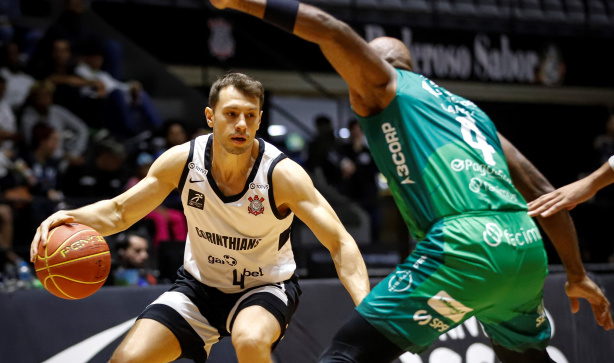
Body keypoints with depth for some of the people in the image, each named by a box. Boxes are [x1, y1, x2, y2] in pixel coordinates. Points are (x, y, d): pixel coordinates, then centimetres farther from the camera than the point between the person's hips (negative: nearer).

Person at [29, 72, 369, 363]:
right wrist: (71, 217, -26)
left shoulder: (282, 174, -24)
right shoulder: (182, 160, -15)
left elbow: (340, 244, -24)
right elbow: (118, 211, -4)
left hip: (265, 286, -3)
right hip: (200, 284, 3)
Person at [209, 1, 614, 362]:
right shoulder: (468, 109, 32)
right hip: (526, 247, 7)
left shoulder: (386, 83, 15)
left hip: (466, 249, -7)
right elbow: (542, 193, 28)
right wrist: (577, 274, 33)